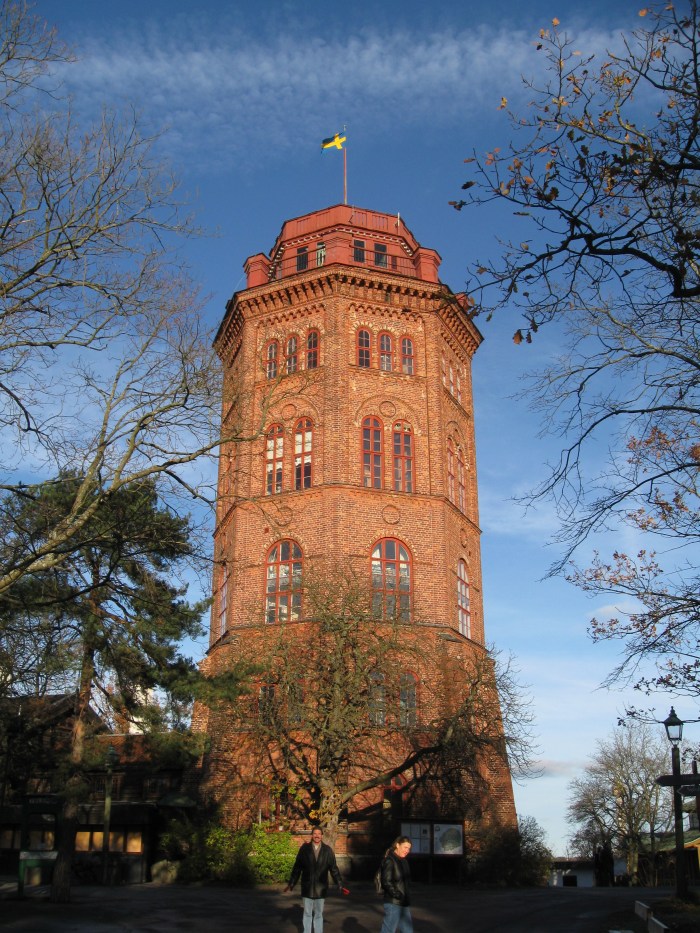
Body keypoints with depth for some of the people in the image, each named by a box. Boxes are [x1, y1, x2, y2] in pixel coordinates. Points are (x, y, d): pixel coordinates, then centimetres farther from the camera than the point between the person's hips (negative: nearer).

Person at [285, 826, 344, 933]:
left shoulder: (328, 850, -1)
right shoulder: (304, 849, -3)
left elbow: (334, 869, 0)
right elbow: (297, 868, 0)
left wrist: (340, 885, -4)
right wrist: (291, 883, -3)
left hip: (320, 888, 0)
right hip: (307, 887, 0)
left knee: (319, 914, 9)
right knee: (307, 914, 7)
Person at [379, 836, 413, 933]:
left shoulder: (403, 861, 13)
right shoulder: (389, 861, -13)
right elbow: (386, 882, -19)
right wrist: (397, 894, -23)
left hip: (404, 903, 9)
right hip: (393, 903, -9)